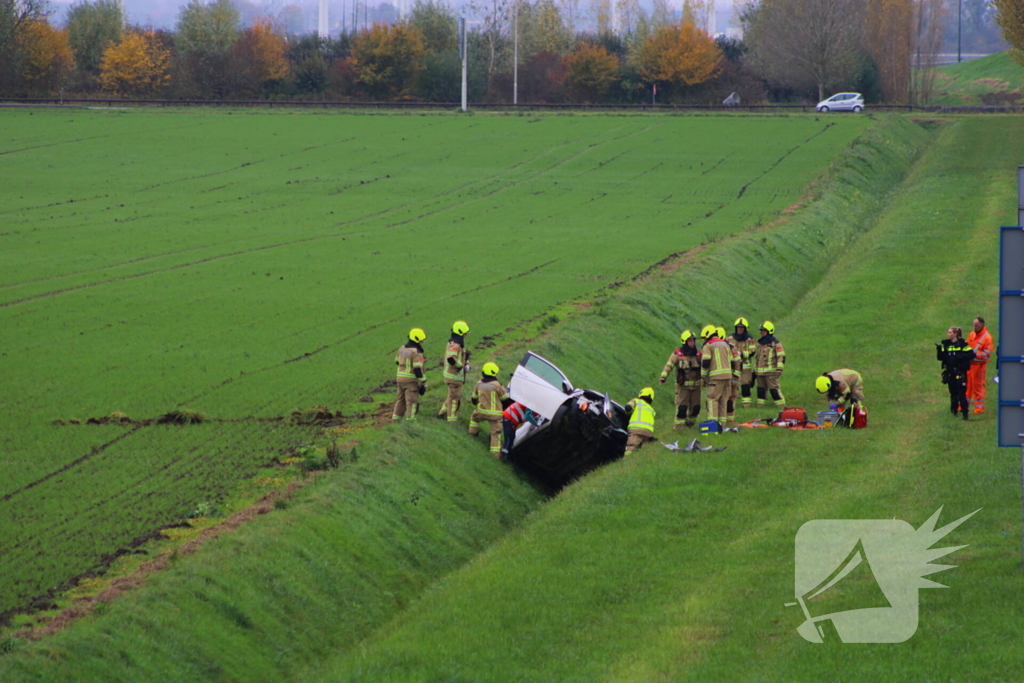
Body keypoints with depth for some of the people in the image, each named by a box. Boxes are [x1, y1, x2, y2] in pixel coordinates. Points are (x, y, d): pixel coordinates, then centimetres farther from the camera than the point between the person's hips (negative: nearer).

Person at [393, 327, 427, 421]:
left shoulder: (402, 349, 7)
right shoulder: (416, 353, -17)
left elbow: (397, 361, 21)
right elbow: (418, 369, -21)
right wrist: (423, 382, -16)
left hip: (400, 378, 8)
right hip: (411, 380, -8)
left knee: (400, 400, 18)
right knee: (412, 401, -2)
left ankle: (395, 419, 23)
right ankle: (410, 420, -4)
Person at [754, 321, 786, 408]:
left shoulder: (775, 343, -5)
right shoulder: (760, 343, 18)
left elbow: (781, 356, -10)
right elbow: (756, 357, 27)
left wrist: (779, 369, -19)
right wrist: (755, 370, 25)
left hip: (771, 372, -7)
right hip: (760, 372, 7)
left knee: (774, 389, -10)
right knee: (761, 390, 9)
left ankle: (782, 406, -6)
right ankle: (760, 405, 15)